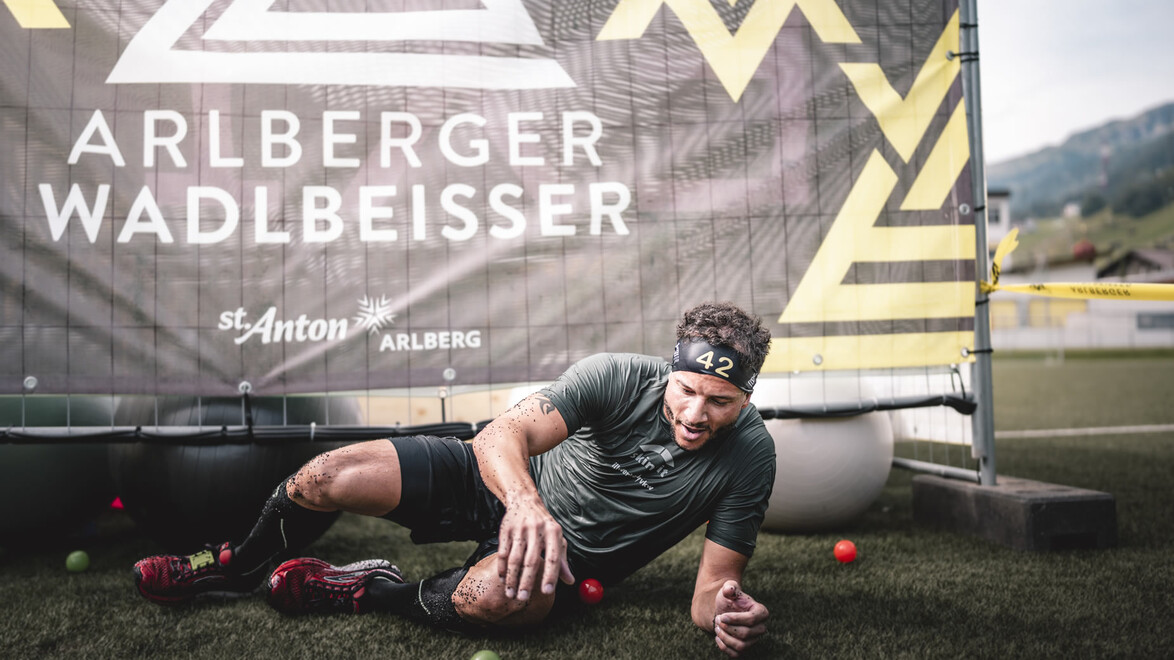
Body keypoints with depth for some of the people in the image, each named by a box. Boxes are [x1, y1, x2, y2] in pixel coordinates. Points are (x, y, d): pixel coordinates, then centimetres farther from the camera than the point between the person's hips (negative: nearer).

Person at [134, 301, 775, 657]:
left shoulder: (748, 455, -20)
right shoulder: (619, 376, -22)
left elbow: (711, 588, -16)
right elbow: (502, 434, -34)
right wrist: (524, 501, -56)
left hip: (573, 558, -1)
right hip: (506, 484, 1)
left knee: (498, 595, -39)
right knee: (328, 476, -12)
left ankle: (368, 591, -7)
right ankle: (239, 566, 21)